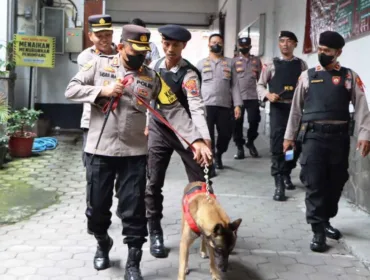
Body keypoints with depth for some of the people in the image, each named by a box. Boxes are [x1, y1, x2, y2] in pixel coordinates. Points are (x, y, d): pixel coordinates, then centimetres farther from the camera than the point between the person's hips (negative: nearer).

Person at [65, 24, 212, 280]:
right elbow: (71, 90, -2)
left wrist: (196, 140, -12)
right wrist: (102, 91, -16)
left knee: (134, 211, 2)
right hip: (99, 151, 0)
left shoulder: (152, 77, 3)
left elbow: (174, 111, -2)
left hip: (135, 153, 0)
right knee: (97, 206, 12)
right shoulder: (99, 65, 2)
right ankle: (103, 244, 41)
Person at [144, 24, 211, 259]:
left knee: (200, 182, 2)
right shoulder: (154, 66, -2)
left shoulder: (188, 74, -20)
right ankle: (155, 234, 16)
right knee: (153, 184, 3)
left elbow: (197, 107, -33)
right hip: (158, 131, 4)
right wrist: (147, 123, 11)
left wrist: (205, 139, -46)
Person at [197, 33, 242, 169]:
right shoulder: (201, 63, 9)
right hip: (206, 105, -1)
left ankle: (218, 155, 31)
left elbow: (234, 85, 7)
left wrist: (237, 105, -2)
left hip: (225, 105, 2)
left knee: (226, 134, 4)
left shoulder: (229, 63, 11)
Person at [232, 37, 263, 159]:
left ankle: (250, 142, 22)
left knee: (254, 120, -3)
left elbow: (260, 78, 16)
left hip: (253, 96, 1)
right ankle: (240, 147, 11)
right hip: (237, 97, -1)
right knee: (237, 123, 0)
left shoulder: (257, 60, 12)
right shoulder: (234, 61, 7)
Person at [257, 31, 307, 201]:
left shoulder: (301, 65, 9)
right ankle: (279, 185, -6)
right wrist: (268, 95, -11)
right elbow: (260, 85, 7)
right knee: (277, 145, -8)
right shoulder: (272, 65, 6)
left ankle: (286, 174, 33)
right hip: (278, 108, -2)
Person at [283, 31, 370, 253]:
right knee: (314, 183, -4)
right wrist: (289, 135, 11)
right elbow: (296, 108, 12)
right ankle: (318, 231, 2)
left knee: (336, 182, 11)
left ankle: (325, 221, 31)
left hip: (339, 136, 1)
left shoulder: (350, 76, 6)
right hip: (313, 135, -1)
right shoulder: (307, 76, 8)